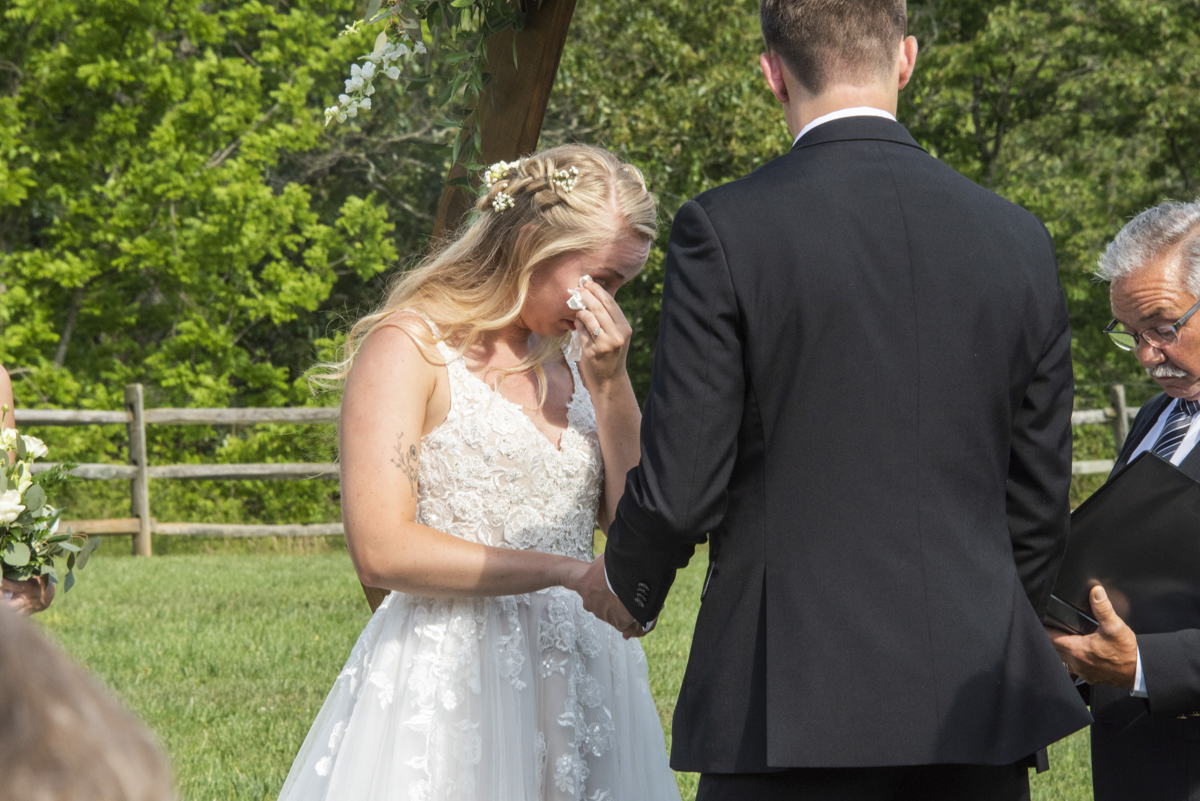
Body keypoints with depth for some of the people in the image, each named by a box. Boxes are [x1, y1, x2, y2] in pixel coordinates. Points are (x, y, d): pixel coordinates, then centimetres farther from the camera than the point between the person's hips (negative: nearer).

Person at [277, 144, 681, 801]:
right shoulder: (408, 346, -7)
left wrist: (611, 384, -2)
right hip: (448, 686, -6)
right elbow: (382, 550, -17)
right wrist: (569, 570, -17)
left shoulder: (561, 363, 14)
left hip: (573, 684, 6)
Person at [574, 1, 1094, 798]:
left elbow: (682, 484, -7)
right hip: (972, 702, 4)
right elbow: (1041, 500, 12)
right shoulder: (1019, 241, 6)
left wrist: (627, 582, 15)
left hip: (793, 705, -4)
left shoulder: (725, 231, -7)